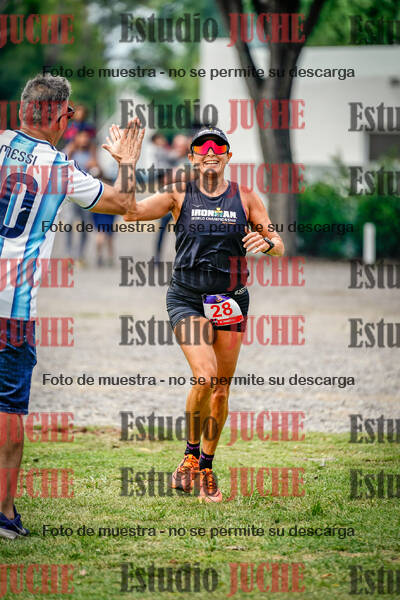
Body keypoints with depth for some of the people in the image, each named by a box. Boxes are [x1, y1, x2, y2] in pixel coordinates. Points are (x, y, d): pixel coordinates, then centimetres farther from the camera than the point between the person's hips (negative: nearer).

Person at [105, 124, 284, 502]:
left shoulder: (245, 197, 5)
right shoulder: (179, 195, 1)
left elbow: (279, 247, 7)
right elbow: (129, 212, -11)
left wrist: (266, 242, -16)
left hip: (230, 300, 2)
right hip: (186, 298, -2)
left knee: (222, 387, 4)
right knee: (205, 377, -20)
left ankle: (206, 467, 19)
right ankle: (190, 455, 0)